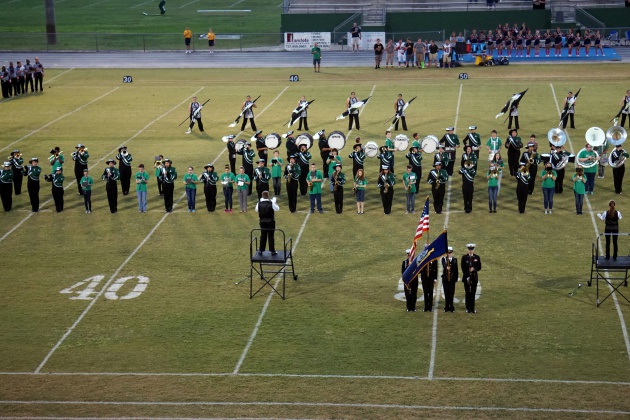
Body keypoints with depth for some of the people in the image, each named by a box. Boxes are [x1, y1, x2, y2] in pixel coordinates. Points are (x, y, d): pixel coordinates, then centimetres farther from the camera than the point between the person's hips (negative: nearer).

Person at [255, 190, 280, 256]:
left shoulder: (259, 204, -9)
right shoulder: (271, 203, -16)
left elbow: (257, 210, 12)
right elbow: (277, 209, 0)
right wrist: (274, 202, 14)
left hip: (262, 222, 2)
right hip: (270, 222, -2)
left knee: (263, 236, 14)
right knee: (271, 236, 6)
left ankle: (261, 250, 19)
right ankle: (272, 251, 12)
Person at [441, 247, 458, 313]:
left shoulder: (454, 260, 7)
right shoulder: (443, 259, 3)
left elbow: (456, 269, 8)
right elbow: (444, 265, -18)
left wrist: (456, 278, 4)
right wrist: (446, 267, -41)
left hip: (452, 279, 1)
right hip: (445, 279, -1)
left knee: (451, 293, -1)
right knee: (446, 293, 2)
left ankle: (451, 307, 5)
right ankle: (447, 307, 8)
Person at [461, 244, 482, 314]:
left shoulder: (477, 257, 5)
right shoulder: (464, 257, 1)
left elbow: (479, 267, 5)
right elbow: (463, 268, -3)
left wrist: (474, 269, -16)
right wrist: (467, 277, -10)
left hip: (474, 277, 1)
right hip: (466, 277, -1)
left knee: (473, 293, 3)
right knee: (468, 293, 1)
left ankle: (472, 309, 7)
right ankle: (468, 309, 5)